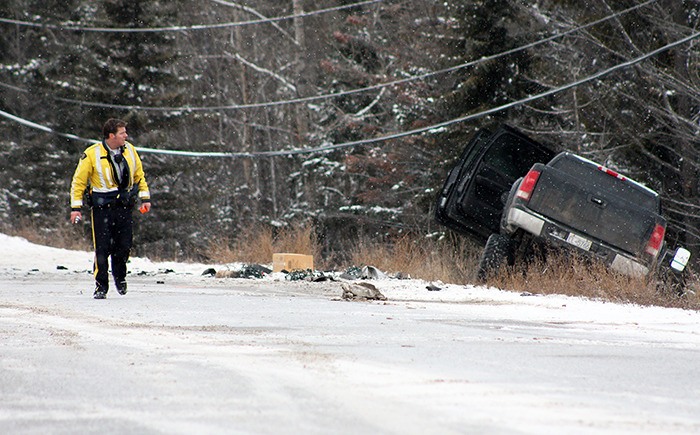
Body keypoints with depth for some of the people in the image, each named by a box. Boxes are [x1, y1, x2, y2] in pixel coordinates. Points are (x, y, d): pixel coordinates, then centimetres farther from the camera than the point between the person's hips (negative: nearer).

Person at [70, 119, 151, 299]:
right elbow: (79, 181, -2)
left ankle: (119, 276, 31)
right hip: (102, 208, -4)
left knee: (124, 246, 4)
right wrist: (75, 207, -5)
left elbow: (139, 175, 18)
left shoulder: (130, 151, 4)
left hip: (125, 207, 4)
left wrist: (145, 198, 14)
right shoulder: (92, 154, -9)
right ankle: (101, 285, 6)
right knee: (102, 249, -5)